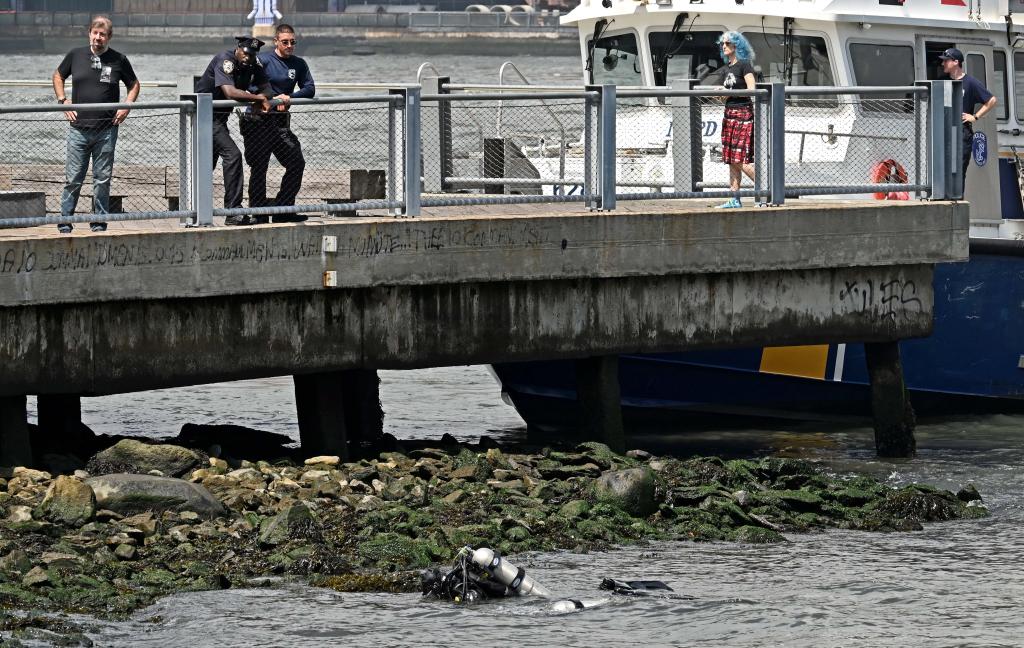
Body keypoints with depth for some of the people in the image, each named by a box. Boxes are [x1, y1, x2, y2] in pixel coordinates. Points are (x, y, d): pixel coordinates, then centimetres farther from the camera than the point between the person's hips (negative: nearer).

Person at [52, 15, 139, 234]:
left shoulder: (119, 60, 3)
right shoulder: (76, 55, 4)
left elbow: (134, 85, 16)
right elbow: (58, 76, 19)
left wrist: (126, 106, 1)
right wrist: (63, 100, 5)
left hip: (106, 131, 0)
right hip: (79, 128, 0)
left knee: (102, 180, 5)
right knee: (72, 179, 0)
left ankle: (99, 223, 14)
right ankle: (65, 222, 7)